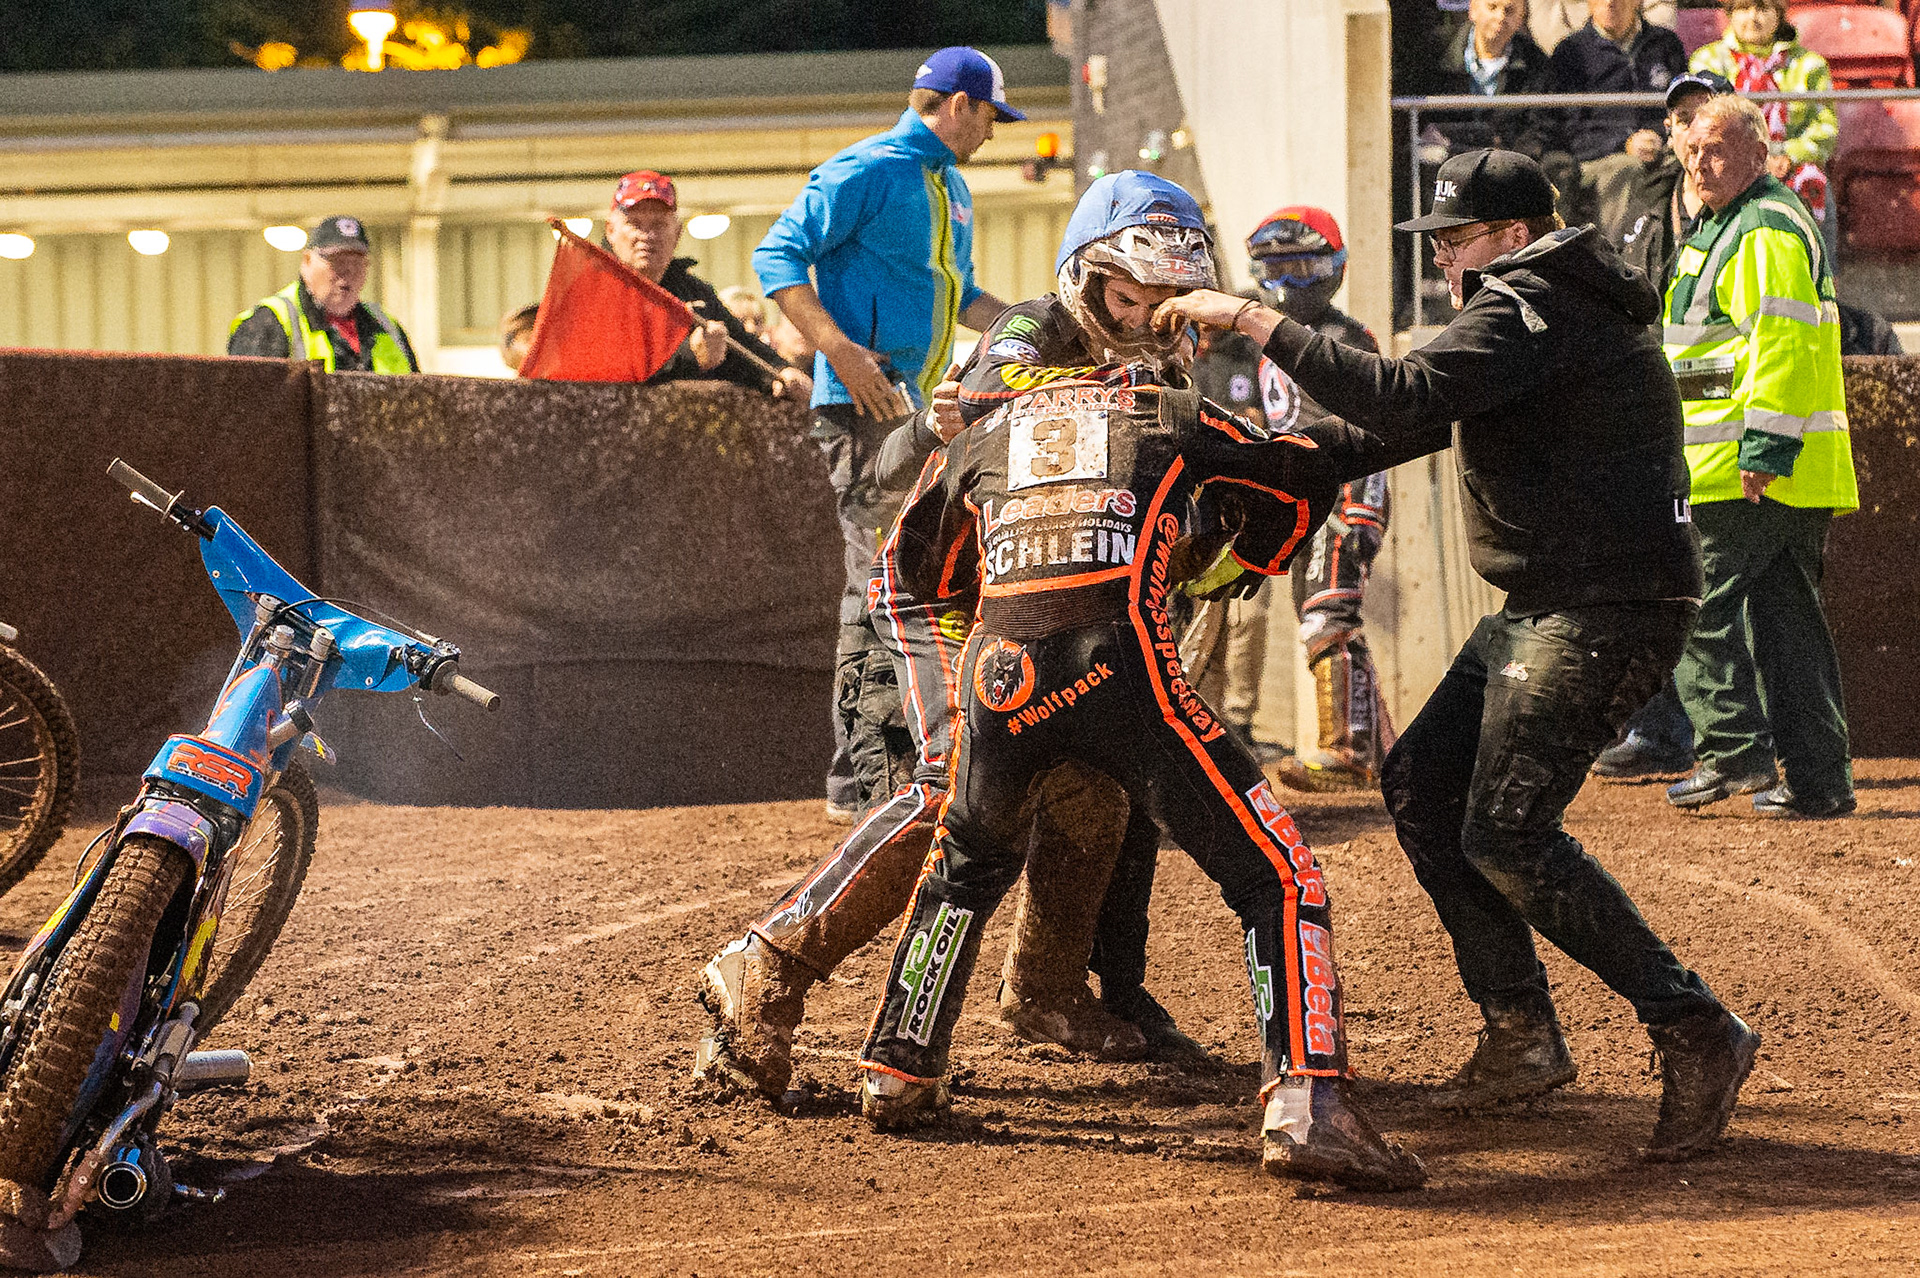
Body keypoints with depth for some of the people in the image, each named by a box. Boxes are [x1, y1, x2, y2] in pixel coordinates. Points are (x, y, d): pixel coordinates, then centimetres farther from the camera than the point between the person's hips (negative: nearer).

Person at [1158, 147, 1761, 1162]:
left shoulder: (1527, 308, -14)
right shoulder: (1549, 304, 19)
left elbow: (1404, 400, -27)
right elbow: (1430, 418, 25)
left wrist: (1258, 325, -24)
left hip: (1607, 609, -11)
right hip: (1549, 605, 11)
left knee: (1504, 834, -16)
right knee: (1420, 782, 11)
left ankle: (1696, 1032, -12)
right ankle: (1522, 1037, 14)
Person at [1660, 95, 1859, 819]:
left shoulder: (1765, 230, -12)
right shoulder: (1726, 226, 21)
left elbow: (1782, 343, -21)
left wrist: (1764, 449, -26)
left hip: (1752, 466, -11)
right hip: (1794, 471, 11)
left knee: (1700, 600, -7)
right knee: (1788, 615, 9)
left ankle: (1734, 751, -7)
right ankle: (1819, 780, 10)